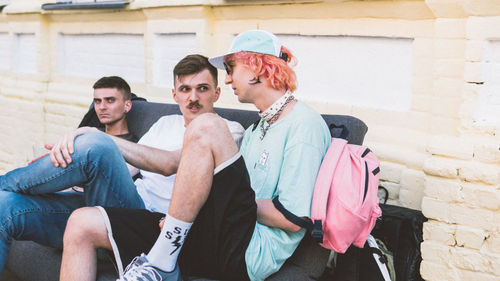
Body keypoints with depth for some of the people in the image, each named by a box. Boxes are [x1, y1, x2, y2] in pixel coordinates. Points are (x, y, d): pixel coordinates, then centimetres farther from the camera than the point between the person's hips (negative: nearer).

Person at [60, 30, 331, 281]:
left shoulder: (304, 123, -2)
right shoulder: (255, 129, 26)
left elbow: (293, 218, -13)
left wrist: (238, 202, -4)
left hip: (249, 252, -8)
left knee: (206, 127, -24)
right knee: (83, 224, -3)